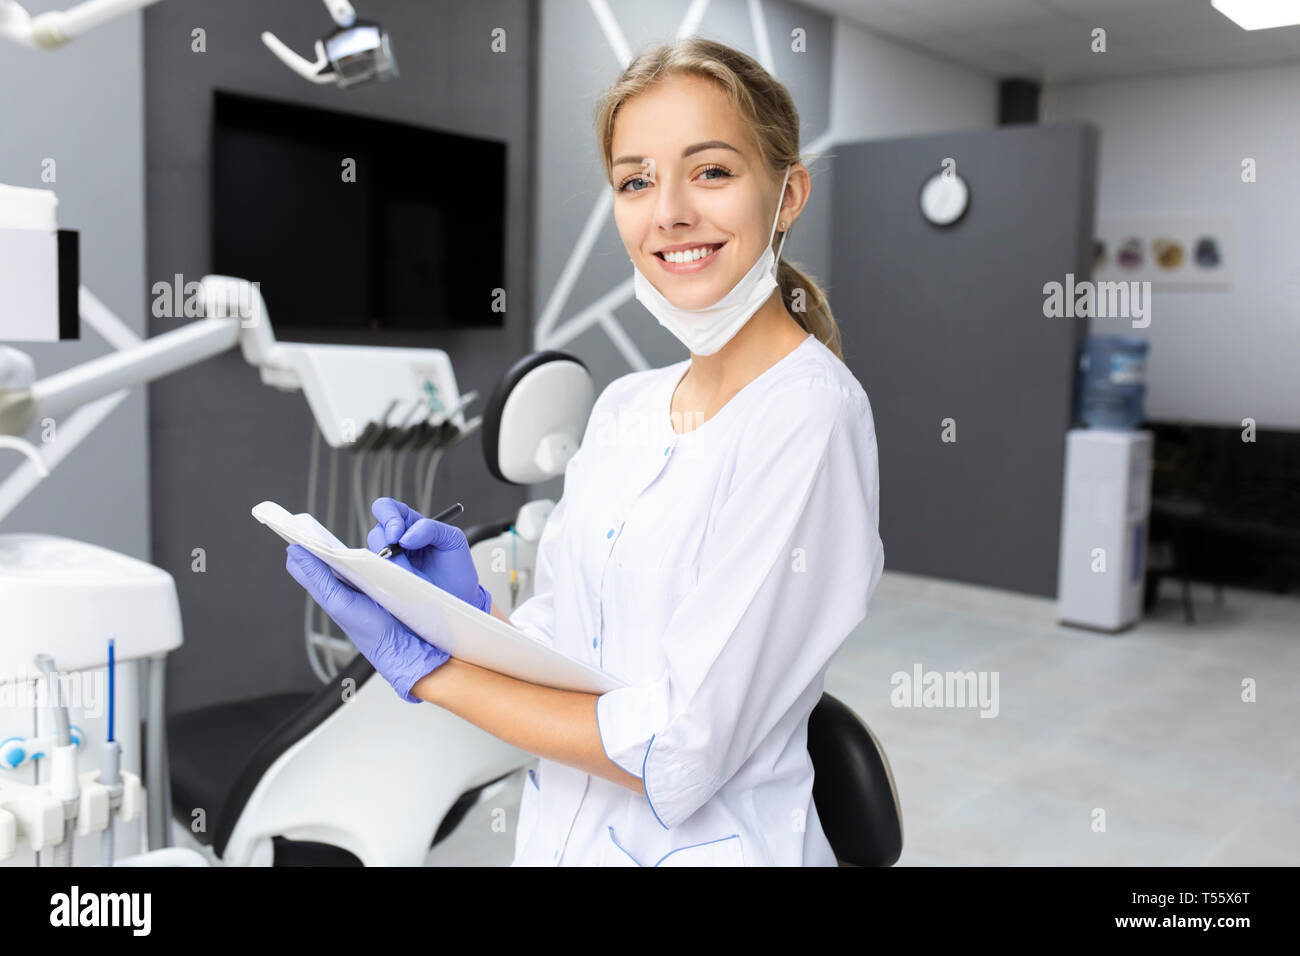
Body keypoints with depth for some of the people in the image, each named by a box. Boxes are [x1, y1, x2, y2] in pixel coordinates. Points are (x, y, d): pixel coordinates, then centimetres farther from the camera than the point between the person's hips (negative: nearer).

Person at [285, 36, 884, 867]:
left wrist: (425, 665, -15)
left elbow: (676, 749, -21)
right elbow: (570, 657, 7)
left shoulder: (809, 415, -19)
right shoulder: (622, 405, 2)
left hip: (700, 845, -6)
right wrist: (475, 610, -11)